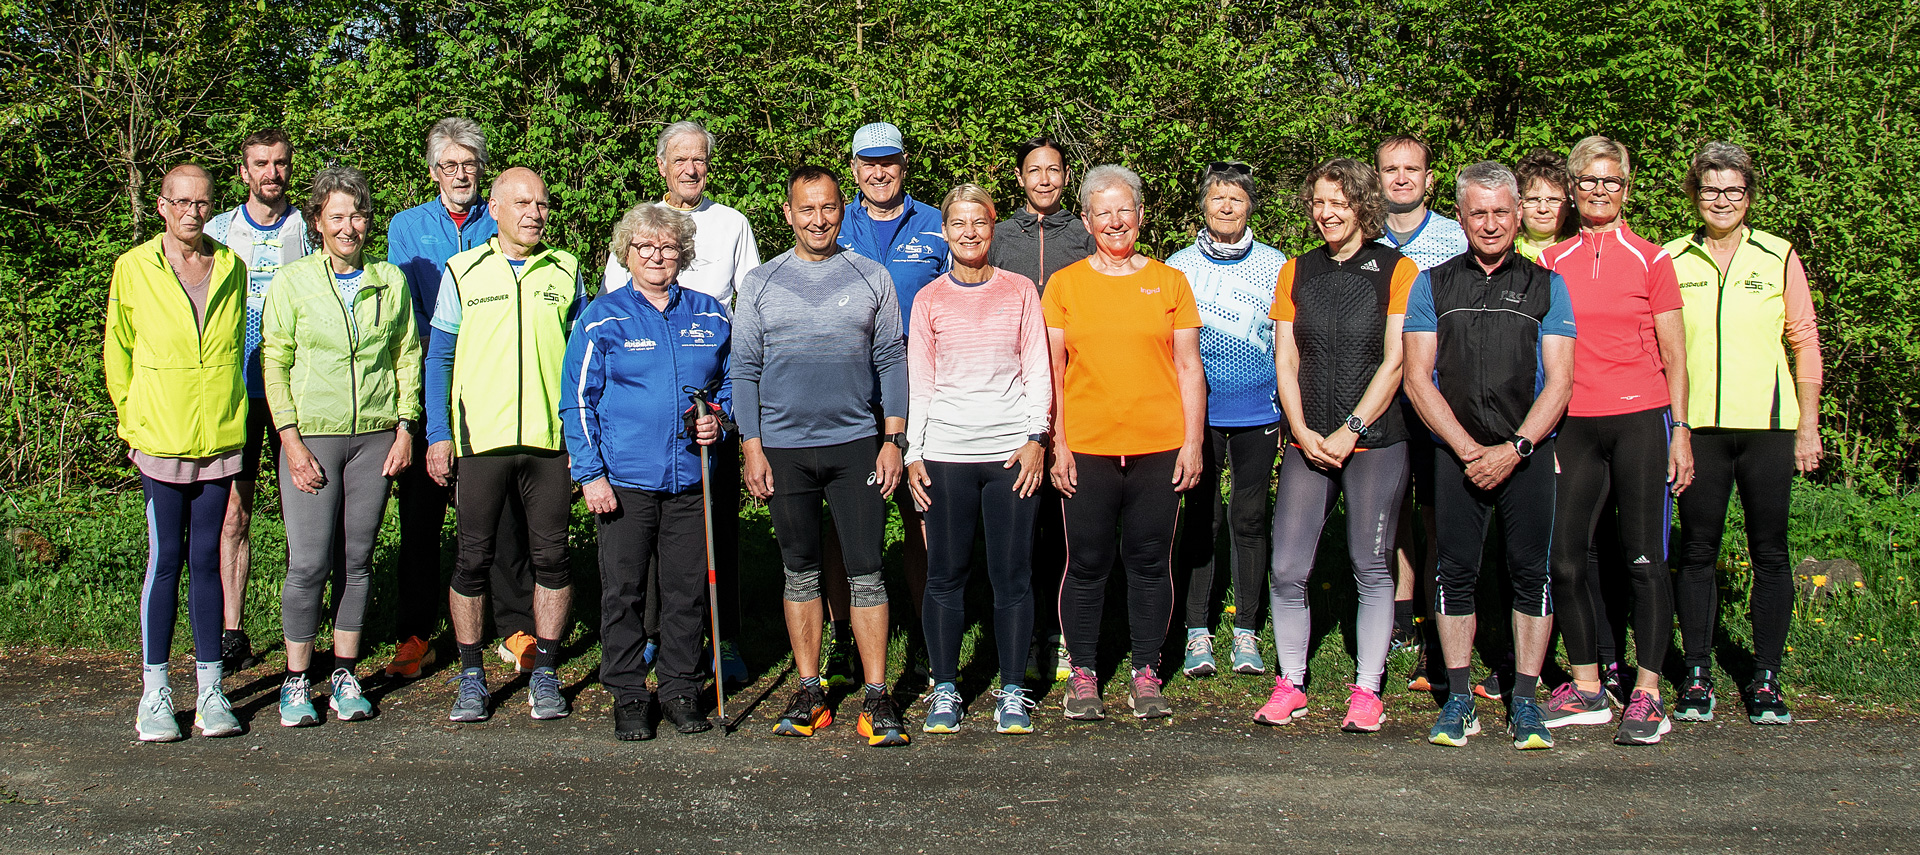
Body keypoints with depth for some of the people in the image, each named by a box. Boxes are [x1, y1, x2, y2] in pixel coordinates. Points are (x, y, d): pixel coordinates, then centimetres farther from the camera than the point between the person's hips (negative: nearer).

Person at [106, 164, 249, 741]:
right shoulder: (133, 268, -2)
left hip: (221, 435, 2)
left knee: (207, 558, 7)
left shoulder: (231, 268, 6)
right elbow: (117, 351, 8)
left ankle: (209, 689, 13)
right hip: (161, 439, -2)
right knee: (165, 558, -1)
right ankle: (154, 692, 8)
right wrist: (133, 418, 7)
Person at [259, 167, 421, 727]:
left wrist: (405, 428, 3)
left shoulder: (391, 282, 8)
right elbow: (274, 365, 0)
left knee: (358, 559, 6)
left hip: (375, 436, 2)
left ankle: (344, 675, 16)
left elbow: (408, 356, 13)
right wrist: (292, 442, -8)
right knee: (308, 563, -4)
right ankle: (296, 680, 7)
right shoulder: (293, 282, 1)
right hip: (311, 435, -2)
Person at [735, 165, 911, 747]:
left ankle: (876, 698, 2)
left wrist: (893, 440, -2)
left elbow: (891, 362, 5)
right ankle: (810, 691, 16)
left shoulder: (871, 278, 6)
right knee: (800, 571, 8)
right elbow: (745, 368, 6)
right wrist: (752, 448, -2)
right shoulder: (760, 283, 7)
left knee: (866, 570, -3)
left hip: (856, 443, -1)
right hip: (784, 447, 1)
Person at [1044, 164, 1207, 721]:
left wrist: (1193, 441, 2)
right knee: (1087, 563, 2)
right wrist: (1057, 444, -1)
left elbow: (1189, 367, 8)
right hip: (1086, 446, -1)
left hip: (1159, 446, 1)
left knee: (1150, 561, 5)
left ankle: (1146, 674, 16)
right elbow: (1051, 371, 5)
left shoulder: (1170, 282, 8)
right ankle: (1082, 675, 14)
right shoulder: (1063, 285, 6)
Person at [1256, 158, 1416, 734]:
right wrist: (1304, 432, -5)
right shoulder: (1296, 272, 12)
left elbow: (1394, 362, -6)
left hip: (1375, 441, -3)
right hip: (1308, 443, 3)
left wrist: (1349, 432, -11)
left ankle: (1366, 689, 12)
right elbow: (1285, 362, 8)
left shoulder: (1397, 270, 0)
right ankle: (1289, 685, 12)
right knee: (1288, 570, -1)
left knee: (1371, 567, 2)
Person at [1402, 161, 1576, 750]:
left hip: (1529, 453, 0)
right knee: (1456, 574, 2)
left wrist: (1514, 448, -10)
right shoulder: (1433, 285, 9)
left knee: (1530, 573, 1)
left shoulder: (1546, 285, 8)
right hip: (1456, 454, 0)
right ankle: (1459, 702, 11)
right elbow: (1417, 377, 2)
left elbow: (1559, 381, 2)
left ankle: (1525, 701, 10)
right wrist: (1469, 449, -7)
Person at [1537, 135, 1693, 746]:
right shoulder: (1550, 263, 9)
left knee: (1644, 558, -2)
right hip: (1573, 425, 2)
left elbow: (1674, 356, 5)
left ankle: (1647, 695, 6)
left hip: (1641, 420, -2)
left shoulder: (1651, 261, 4)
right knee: (1564, 559, 0)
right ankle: (1586, 690, 13)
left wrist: (1680, 429, -2)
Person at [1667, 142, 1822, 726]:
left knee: (1769, 552, 3)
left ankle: (1766, 680, 12)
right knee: (1697, 551, 3)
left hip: (1767, 424, 0)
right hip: (1697, 426, 0)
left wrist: (1808, 426, 3)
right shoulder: (1671, 261, 6)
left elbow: (1805, 343, 7)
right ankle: (1697, 677, 12)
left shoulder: (1779, 257, 5)